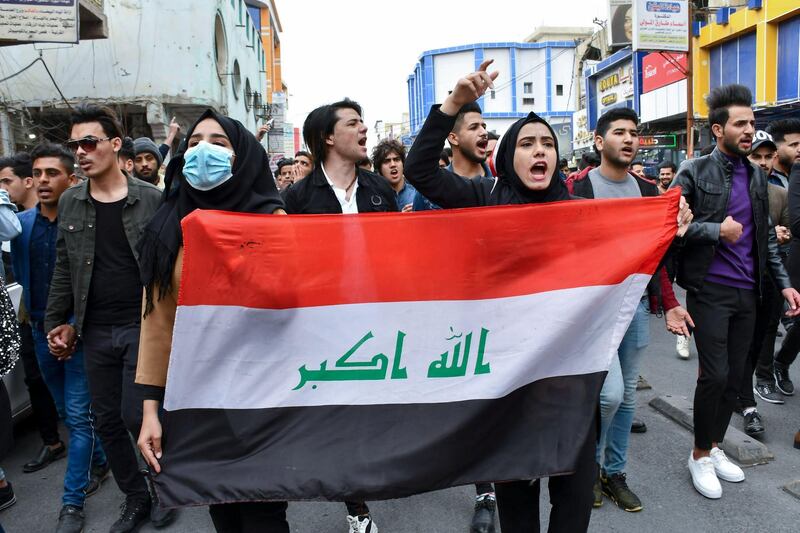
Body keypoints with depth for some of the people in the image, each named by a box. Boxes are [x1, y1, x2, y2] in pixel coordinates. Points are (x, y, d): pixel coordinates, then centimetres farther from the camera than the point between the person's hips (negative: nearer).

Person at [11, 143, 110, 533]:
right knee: (66, 410, 18)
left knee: (78, 415, 0)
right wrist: (31, 317, 5)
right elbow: (19, 275, 14)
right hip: (41, 331, 6)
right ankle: (98, 464, 39)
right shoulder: (21, 223, 3)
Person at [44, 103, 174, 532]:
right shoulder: (69, 203, 6)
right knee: (107, 421, 11)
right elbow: (63, 269, 10)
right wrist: (55, 323, 9)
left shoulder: (152, 200, -5)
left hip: (143, 326, -4)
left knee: (136, 415, -5)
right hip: (95, 332, 5)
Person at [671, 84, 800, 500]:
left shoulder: (757, 176, 12)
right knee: (714, 375, -6)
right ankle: (699, 455, 14)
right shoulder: (694, 172, -5)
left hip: (747, 292, 6)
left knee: (735, 376, 11)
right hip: (710, 290, -6)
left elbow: (766, 235, 16)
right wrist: (716, 231, -20)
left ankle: (715, 447, 29)